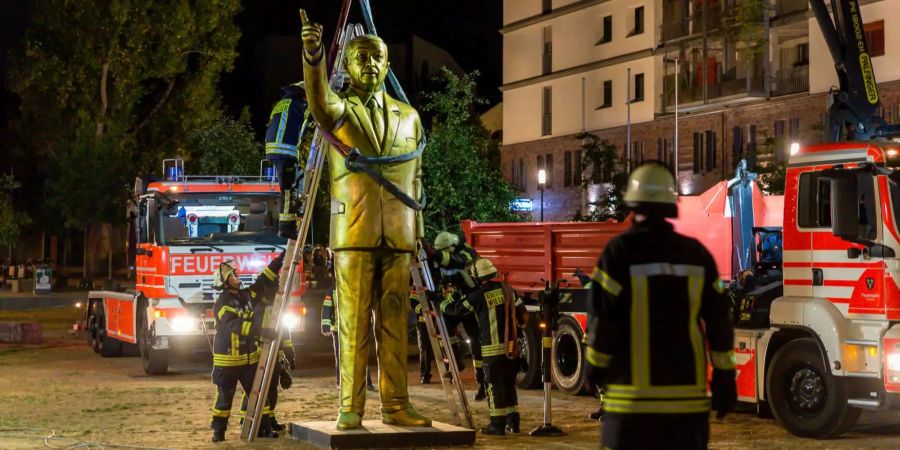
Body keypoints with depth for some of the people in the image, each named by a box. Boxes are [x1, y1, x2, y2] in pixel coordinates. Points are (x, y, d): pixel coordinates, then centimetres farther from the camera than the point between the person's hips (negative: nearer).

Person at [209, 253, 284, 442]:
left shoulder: (247, 295, 6)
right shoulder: (222, 304, -15)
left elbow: (264, 280, 10)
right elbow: (235, 325, -26)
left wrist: (281, 259, 5)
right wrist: (259, 330, -32)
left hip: (249, 358, 6)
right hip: (227, 360, -6)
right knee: (225, 397, 1)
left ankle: (262, 427, 13)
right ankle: (218, 430, 11)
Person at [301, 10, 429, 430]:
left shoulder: (409, 117, 15)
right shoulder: (339, 110, 3)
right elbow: (319, 99, -23)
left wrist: (419, 235, 14)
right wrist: (313, 55, -43)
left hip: (397, 238, 3)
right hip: (354, 236, -3)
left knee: (394, 324, 4)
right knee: (354, 324, -4)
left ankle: (395, 405, 8)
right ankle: (350, 408, 0)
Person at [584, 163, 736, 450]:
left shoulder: (620, 251, -7)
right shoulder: (697, 254, 6)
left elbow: (603, 317, -8)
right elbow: (719, 319, 6)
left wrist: (595, 367, 6)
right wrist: (725, 377, 10)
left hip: (634, 391, -4)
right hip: (688, 391, 4)